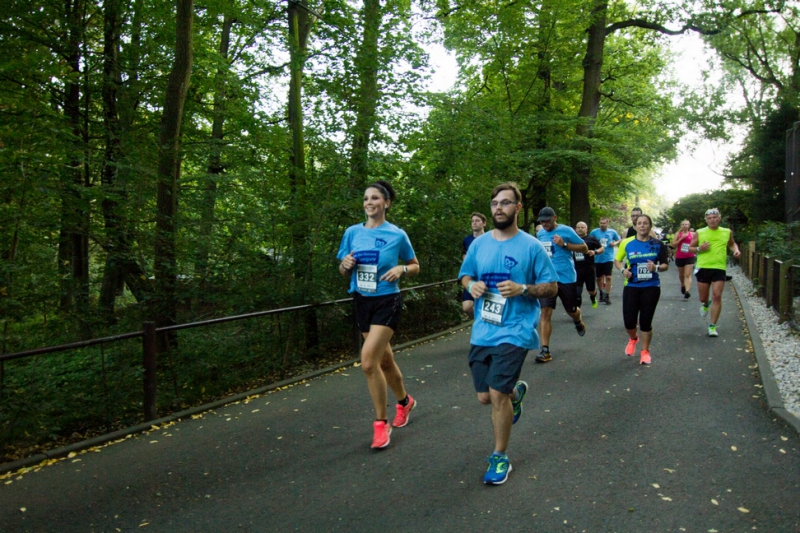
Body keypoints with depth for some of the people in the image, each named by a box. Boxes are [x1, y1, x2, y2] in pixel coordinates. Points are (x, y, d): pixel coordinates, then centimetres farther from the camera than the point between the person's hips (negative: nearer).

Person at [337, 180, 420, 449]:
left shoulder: (397, 235, -5)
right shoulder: (353, 232, 3)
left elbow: (415, 266, 6)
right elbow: (343, 272, 10)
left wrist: (401, 269, -15)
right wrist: (346, 264, -12)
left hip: (387, 302, -5)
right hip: (362, 302, 5)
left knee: (368, 362, -16)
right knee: (384, 359, 16)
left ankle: (381, 422, 1)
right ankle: (405, 401, 42)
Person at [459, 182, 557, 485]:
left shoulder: (532, 246, -6)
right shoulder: (479, 244, 6)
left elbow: (551, 287, -2)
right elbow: (465, 276, 17)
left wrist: (522, 289, -20)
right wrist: (472, 285, -6)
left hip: (515, 331, -5)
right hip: (482, 331, 5)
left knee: (497, 394, -10)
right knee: (485, 397, 11)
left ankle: (500, 459, 12)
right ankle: (516, 392, 47)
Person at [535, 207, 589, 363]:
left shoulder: (566, 231, -8)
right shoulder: (540, 233, 8)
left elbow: (585, 248, -7)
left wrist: (564, 244, -18)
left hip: (566, 277, -3)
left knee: (571, 311, 12)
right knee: (545, 312, -8)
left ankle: (578, 322, 51)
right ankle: (545, 350, -5)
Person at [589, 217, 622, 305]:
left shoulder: (612, 232, 1)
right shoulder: (594, 232, -2)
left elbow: (620, 240, 15)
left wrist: (615, 243, -6)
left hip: (608, 258, -1)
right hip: (597, 259, 1)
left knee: (608, 277, -9)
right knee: (599, 278, 12)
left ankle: (607, 296, -1)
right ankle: (601, 293, 34)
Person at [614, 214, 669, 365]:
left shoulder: (658, 244, -2)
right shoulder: (627, 243, -2)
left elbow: (665, 265, 4)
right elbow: (617, 260, 9)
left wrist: (656, 267, -18)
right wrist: (623, 269, -11)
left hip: (651, 287, 0)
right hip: (631, 286, 1)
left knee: (646, 321, 3)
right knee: (629, 320, -1)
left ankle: (645, 351, 23)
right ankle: (633, 338, 35)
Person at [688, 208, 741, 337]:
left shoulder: (727, 232, 7)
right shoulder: (699, 233, 3)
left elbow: (732, 244, 25)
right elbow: (690, 248, 9)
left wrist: (736, 250, 3)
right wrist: (699, 249, -12)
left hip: (719, 268, 0)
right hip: (703, 267, 0)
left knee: (717, 296, -10)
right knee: (702, 298, 7)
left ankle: (712, 326, -1)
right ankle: (706, 304, 47)